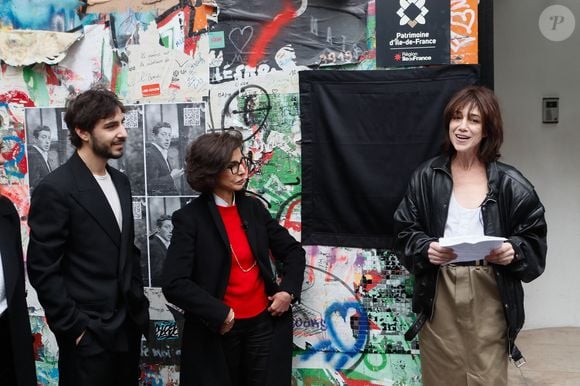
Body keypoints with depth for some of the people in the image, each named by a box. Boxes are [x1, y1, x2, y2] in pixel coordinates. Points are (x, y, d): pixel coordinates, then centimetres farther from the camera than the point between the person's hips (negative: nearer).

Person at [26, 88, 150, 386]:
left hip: (128, 325, 7)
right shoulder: (54, 189, -15)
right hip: (88, 332, -7)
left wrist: (139, 304, 10)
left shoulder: (120, 181, 8)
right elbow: (43, 270, -15)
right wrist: (75, 327, -14)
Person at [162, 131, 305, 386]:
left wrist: (288, 291, -2)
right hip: (217, 332, -4)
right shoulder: (190, 218, -11)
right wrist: (220, 314, -19)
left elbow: (293, 251, 12)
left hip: (265, 324, 4)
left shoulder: (253, 207, 3)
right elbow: (174, 284, -18)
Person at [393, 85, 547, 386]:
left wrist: (514, 251, -15)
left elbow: (535, 241, 5)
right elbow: (404, 232, 5)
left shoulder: (509, 183, 1)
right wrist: (425, 249, -14)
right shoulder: (427, 177, 3)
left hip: (489, 296, 0)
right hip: (439, 296, 1)